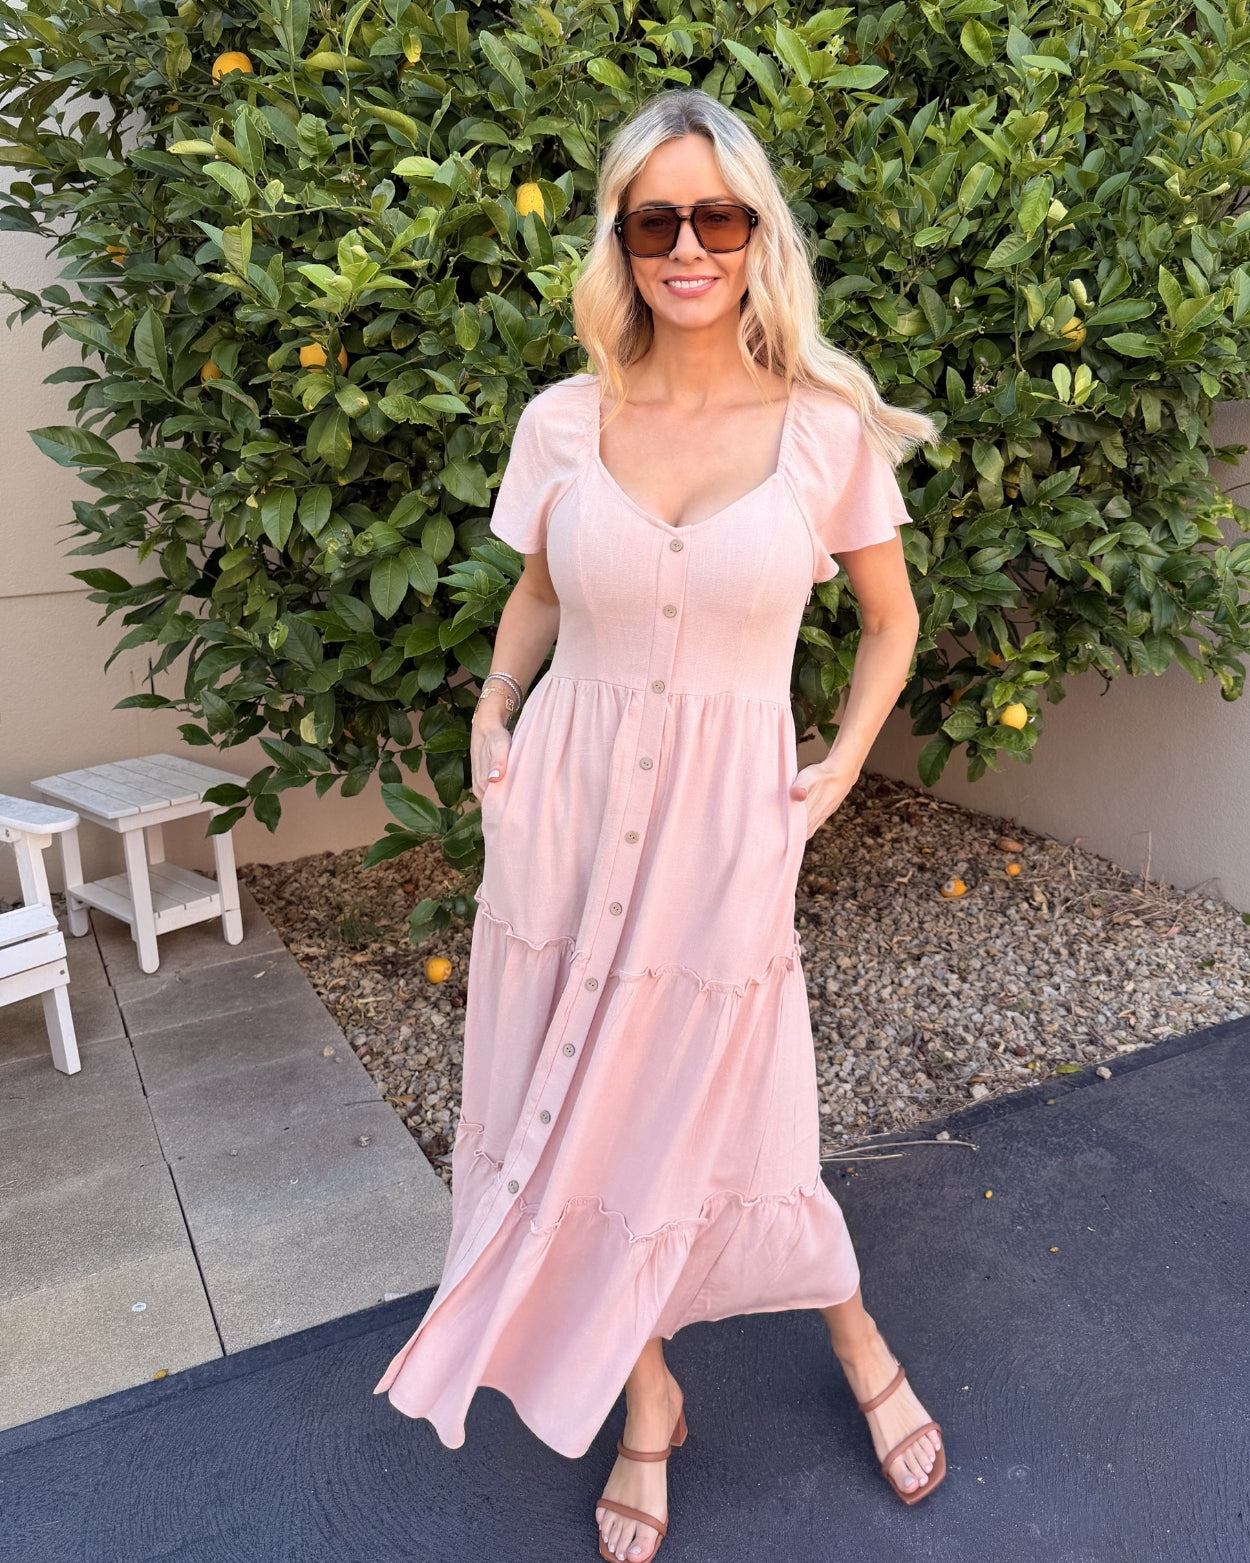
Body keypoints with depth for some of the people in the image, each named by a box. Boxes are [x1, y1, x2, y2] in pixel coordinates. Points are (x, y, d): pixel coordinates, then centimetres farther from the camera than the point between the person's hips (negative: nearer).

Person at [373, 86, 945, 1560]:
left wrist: (839, 768, -1)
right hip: (566, 811, 3)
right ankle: (647, 1404, 39)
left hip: (724, 826, -2)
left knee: (716, 1121, 10)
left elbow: (891, 618, 8)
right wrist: (490, 717, 3)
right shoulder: (563, 421, 0)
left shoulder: (827, 426, -5)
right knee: (583, 1115, 12)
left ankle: (862, 1348, 43)